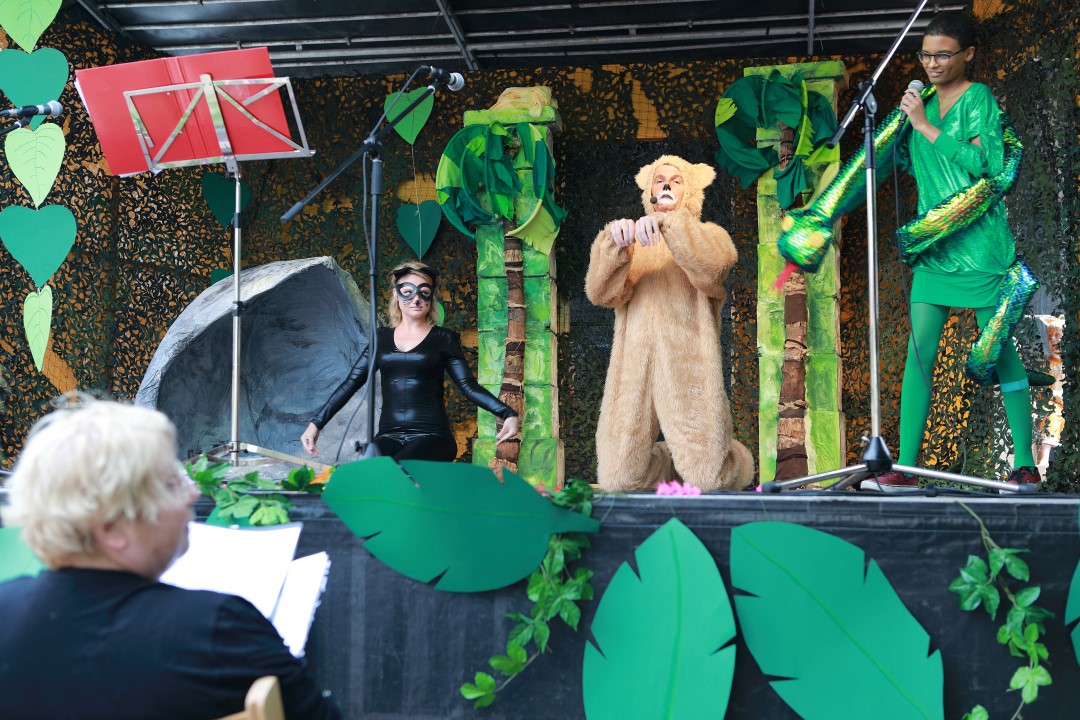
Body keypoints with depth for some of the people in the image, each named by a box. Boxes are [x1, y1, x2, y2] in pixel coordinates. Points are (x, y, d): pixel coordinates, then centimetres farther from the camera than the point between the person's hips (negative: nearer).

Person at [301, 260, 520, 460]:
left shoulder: (443, 339, 6)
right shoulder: (381, 338, 14)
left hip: (432, 437, -3)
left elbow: (469, 386, -1)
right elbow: (351, 383, 13)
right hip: (389, 436, 3)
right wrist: (316, 423, 6)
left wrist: (508, 414, -16)